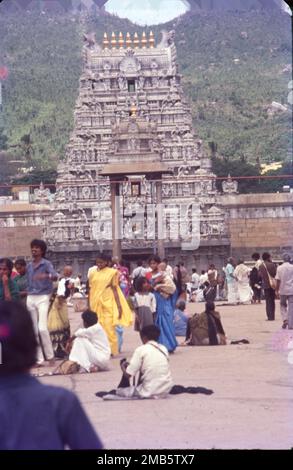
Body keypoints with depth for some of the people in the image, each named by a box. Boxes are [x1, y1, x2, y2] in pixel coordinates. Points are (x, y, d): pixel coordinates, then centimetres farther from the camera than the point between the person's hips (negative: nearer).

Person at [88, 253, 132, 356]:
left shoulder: (112, 273, 2)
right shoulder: (93, 273, 10)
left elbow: (114, 289, 1)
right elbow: (90, 290, 11)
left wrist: (119, 306, -5)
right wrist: (89, 305, 8)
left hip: (108, 303, -3)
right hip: (96, 304, 3)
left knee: (108, 328, -6)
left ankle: (111, 350, -1)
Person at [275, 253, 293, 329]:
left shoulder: (279, 268, -3)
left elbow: (278, 280, -3)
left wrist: (277, 290, 4)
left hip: (283, 290, 1)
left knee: (283, 305, 18)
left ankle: (285, 319, -3)